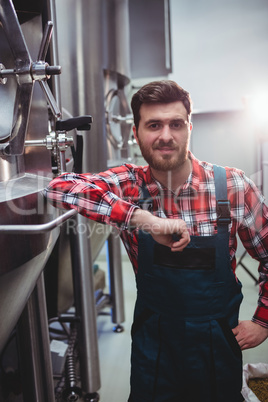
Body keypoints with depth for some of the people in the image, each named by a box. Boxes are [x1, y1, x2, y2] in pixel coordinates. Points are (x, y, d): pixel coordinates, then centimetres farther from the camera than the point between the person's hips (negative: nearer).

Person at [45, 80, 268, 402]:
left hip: (219, 346, 1)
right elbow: (59, 188, -30)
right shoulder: (129, 185, -13)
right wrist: (144, 218, -38)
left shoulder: (233, 186, -14)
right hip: (154, 345, 0)